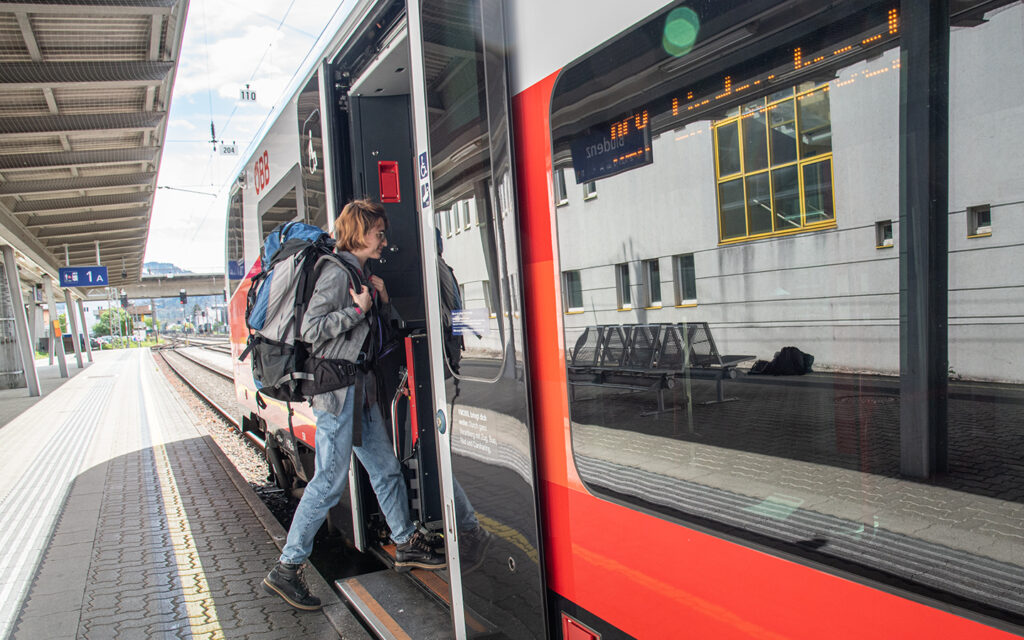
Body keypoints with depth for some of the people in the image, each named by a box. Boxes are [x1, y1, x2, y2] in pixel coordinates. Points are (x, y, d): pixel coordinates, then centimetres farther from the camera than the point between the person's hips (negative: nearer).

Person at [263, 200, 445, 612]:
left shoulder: (360, 272, 16)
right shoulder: (337, 271, -13)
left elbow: (377, 328, 22)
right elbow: (312, 330, -19)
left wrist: (381, 299, 6)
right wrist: (359, 308, -16)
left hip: (360, 388, 9)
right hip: (336, 388, -9)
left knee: (386, 469, 15)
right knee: (330, 481, -4)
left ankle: (406, 545, 29)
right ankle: (286, 570, 8)